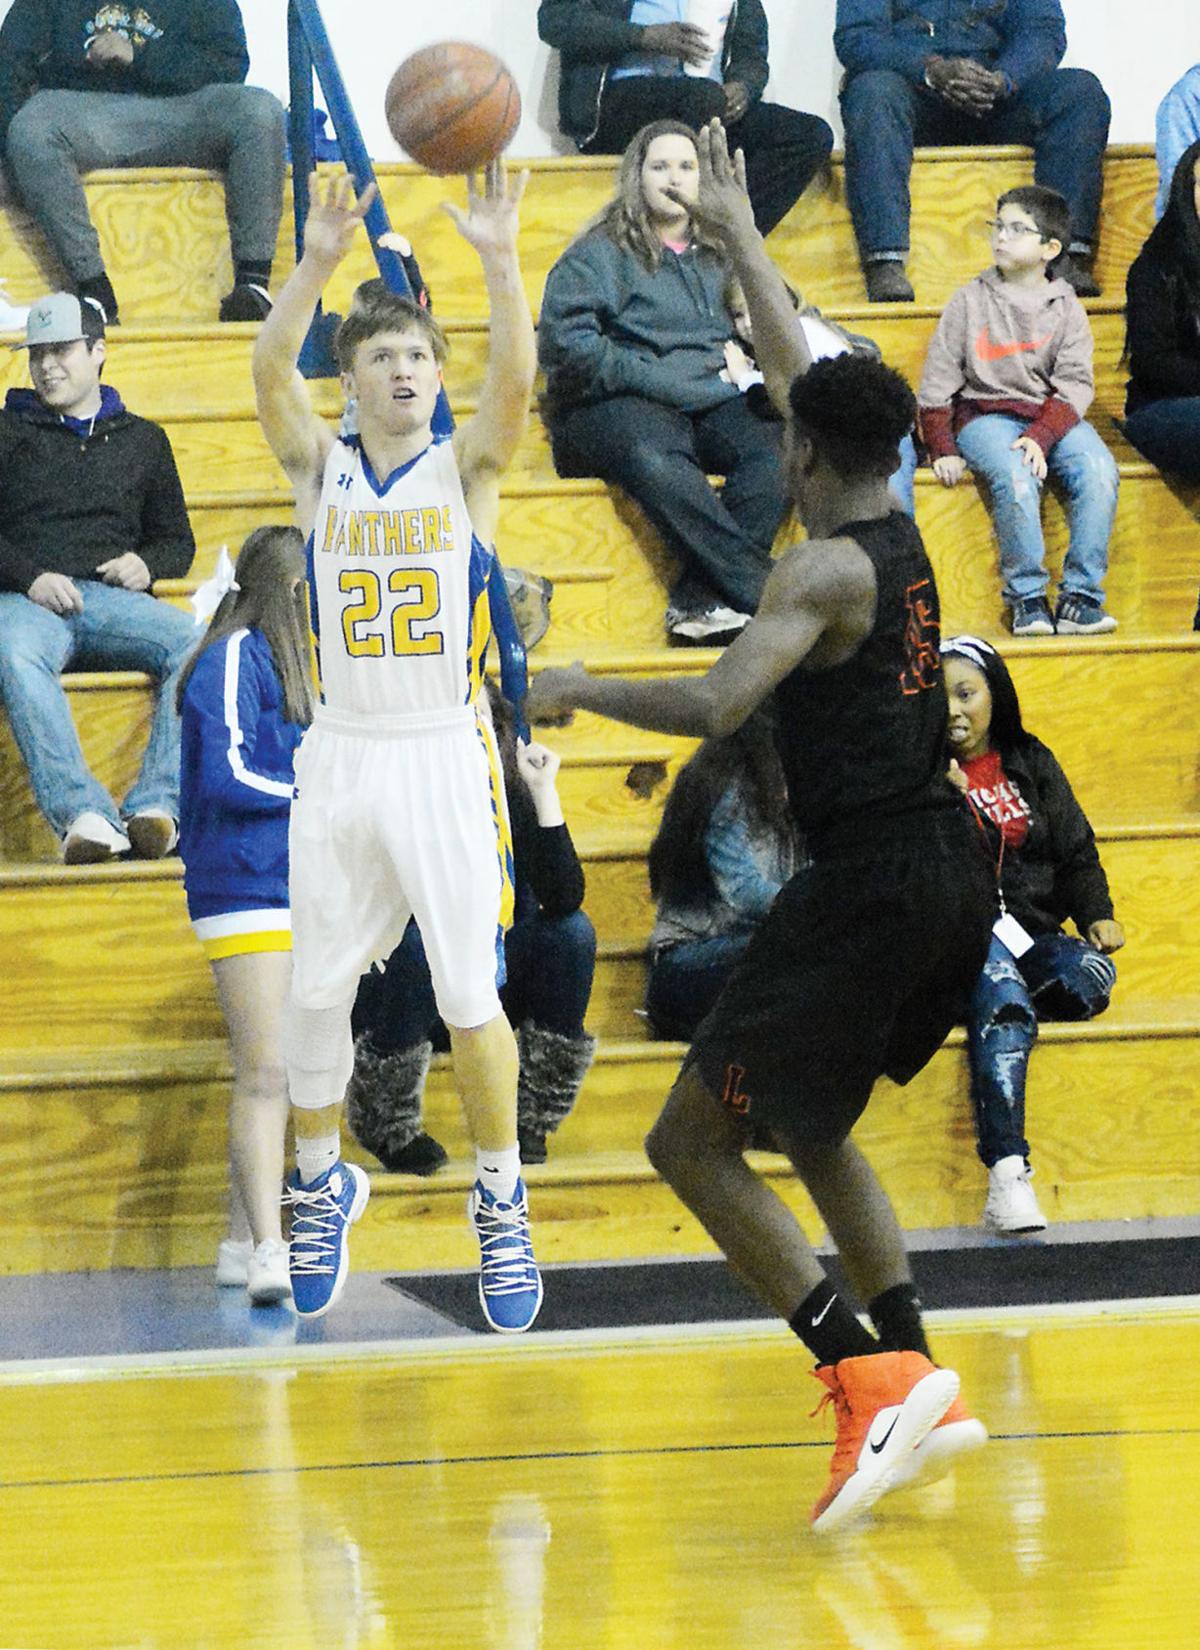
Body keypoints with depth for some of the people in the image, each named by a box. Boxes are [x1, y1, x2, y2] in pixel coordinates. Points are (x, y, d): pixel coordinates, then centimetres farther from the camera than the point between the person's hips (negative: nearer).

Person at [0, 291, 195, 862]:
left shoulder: (142, 439, 26)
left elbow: (177, 540, 27)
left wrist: (147, 564, 3)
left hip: (114, 598, 2)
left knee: (195, 644, -30)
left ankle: (155, 806, -39)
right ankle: (81, 813, -51)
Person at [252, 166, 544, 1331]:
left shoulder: (466, 468, 1)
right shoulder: (318, 469, 4)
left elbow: (514, 377, -18)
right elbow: (268, 371, -14)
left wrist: (498, 258, -32)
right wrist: (318, 261, -29)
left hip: (445, 761, -2)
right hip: (339, 758, 2)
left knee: (470, 999, -2)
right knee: (316, 990, 7)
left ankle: (501, 1204, 13)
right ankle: (322, 1183, 27)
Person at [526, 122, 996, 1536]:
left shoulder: (827, 569, -14)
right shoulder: (900, 537, 12)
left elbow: (718, 705, -26)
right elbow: (806, 373, 25)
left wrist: (579, 692, -9)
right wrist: (737, 236, 34)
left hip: (865, 885, -9)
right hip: (950, 875, 9)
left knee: (694, 1143, -4)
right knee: (809, 1129, 25)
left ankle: (872, 1383, -15)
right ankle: (917, 1395, 15)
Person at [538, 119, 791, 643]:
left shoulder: (714, 255, 24)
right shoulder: (600, 254, 5)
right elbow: (565, 344, -8)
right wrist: (662, 380, -11)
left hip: (706, 403, 5)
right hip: (612, 405, -5)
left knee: (775, 447, -30)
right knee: (654, 458, -42)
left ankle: (700, 600, -39)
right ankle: (765, 593, -46)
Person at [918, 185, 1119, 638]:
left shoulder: (1066, 308, 8)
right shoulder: (970, 301, 7)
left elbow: (1074, 385, -1)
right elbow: (937, 386, 7)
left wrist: (1040, 437, -18)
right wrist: (943, 451, -4)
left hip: (1054, 415, 2)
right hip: (985, 415, -1)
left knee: (1099, 471, -27)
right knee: (1015, 475, -33)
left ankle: (1080, 598, -25)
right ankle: (1026, 599, -25)